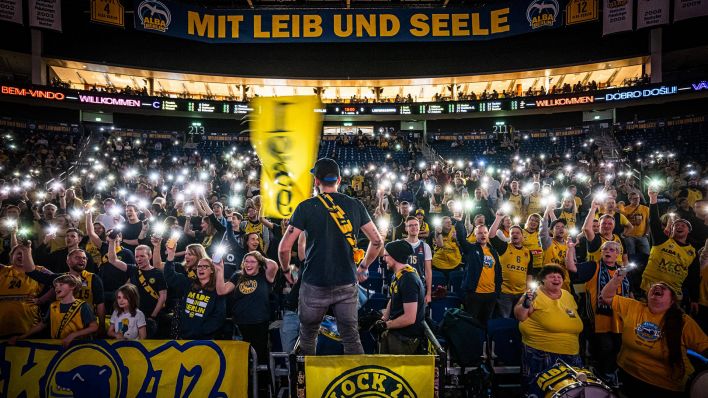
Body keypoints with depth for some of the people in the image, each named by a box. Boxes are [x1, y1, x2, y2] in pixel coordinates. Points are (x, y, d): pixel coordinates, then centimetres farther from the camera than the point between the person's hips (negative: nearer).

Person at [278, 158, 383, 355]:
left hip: (315, 285, -2)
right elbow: (377, 241, 4)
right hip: (347, 285, 2)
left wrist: (286, 269, 10)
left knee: (307, 335, 18)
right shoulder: (355, 205, 1)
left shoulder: (306, 207, -7)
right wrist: (363, 267, 18)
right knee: (351, 337, 12)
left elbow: (284, 248, -10)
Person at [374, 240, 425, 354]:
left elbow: (409, 318, -25)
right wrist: (383, 319, 3)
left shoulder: (408, 280, -23)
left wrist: (385, 325, -13)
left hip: (406, 338, -9)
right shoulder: (397, 275, 8)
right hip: (396, 331, 9)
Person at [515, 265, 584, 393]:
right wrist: (526, 303, -30)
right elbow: (519, 316, -13)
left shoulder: (568, 296, 11)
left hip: (570, 355, 6)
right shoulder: (535, 295, -8)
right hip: (541, 354, -6)